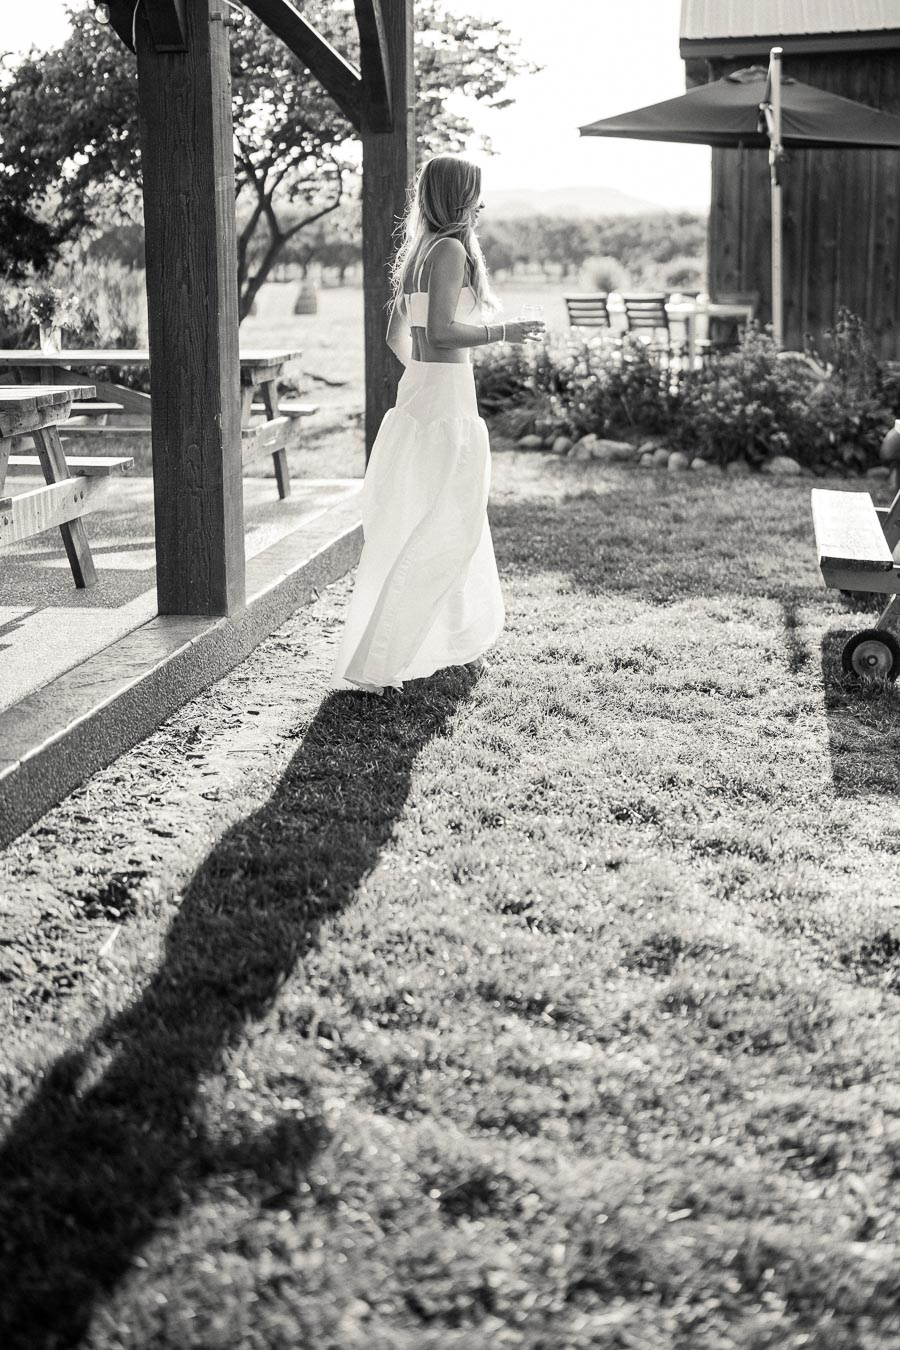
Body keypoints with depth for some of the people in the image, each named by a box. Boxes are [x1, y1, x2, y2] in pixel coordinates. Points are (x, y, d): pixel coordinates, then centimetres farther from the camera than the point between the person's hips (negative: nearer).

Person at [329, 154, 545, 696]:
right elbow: (443, 329, -24)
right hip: (446, 401, -10)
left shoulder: (419, 252, 14)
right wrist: (506, 332, -14)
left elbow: (397, 337, 17)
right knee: (438, 535, -4)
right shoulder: (453, 250, -13)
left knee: (458, 527, 21)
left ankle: (464, 642, 35)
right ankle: (370, 665, -5)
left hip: (418, 390, 10)